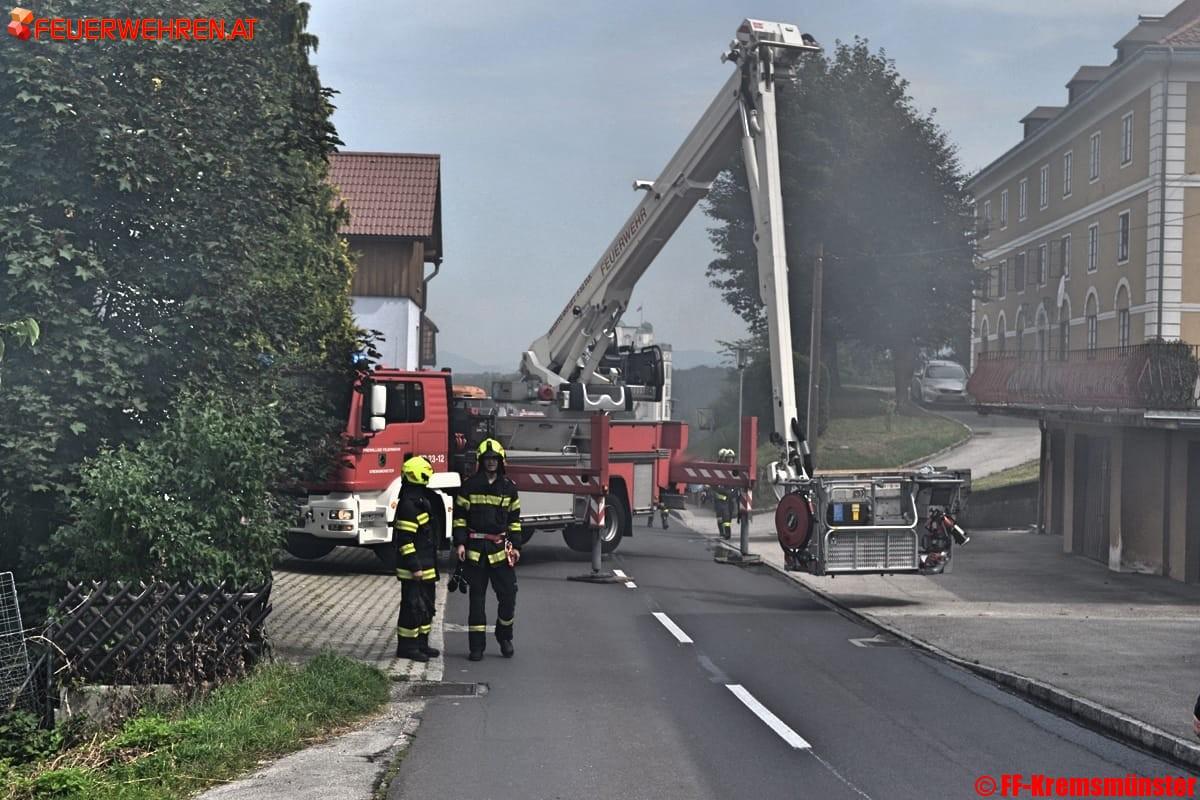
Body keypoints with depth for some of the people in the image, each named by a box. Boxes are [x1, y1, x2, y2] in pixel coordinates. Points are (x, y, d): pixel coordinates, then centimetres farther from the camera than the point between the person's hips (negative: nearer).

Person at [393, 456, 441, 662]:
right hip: (414, 569, -10)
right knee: (412, 606, -4)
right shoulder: (408, 504, -19)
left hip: (426, 567, 10)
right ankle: (406, 647, 3)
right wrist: (414, 566, -23)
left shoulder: (422, 498, 14)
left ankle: (421, 643, 24)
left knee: (426, 605, 15)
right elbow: (405, 539, -22)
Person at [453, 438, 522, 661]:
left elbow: (514, 519, 12)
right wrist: (459, 543, -6)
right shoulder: (470, 485, 2)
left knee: (508, 594, -2)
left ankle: (504, 636, 20)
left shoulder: (509, 487, 8)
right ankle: (476, 645, 8)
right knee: (477, 598, 3)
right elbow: (460, 515, 2)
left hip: (500, 548, 2)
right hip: (475, 548, -1)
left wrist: (516, 546, 6)